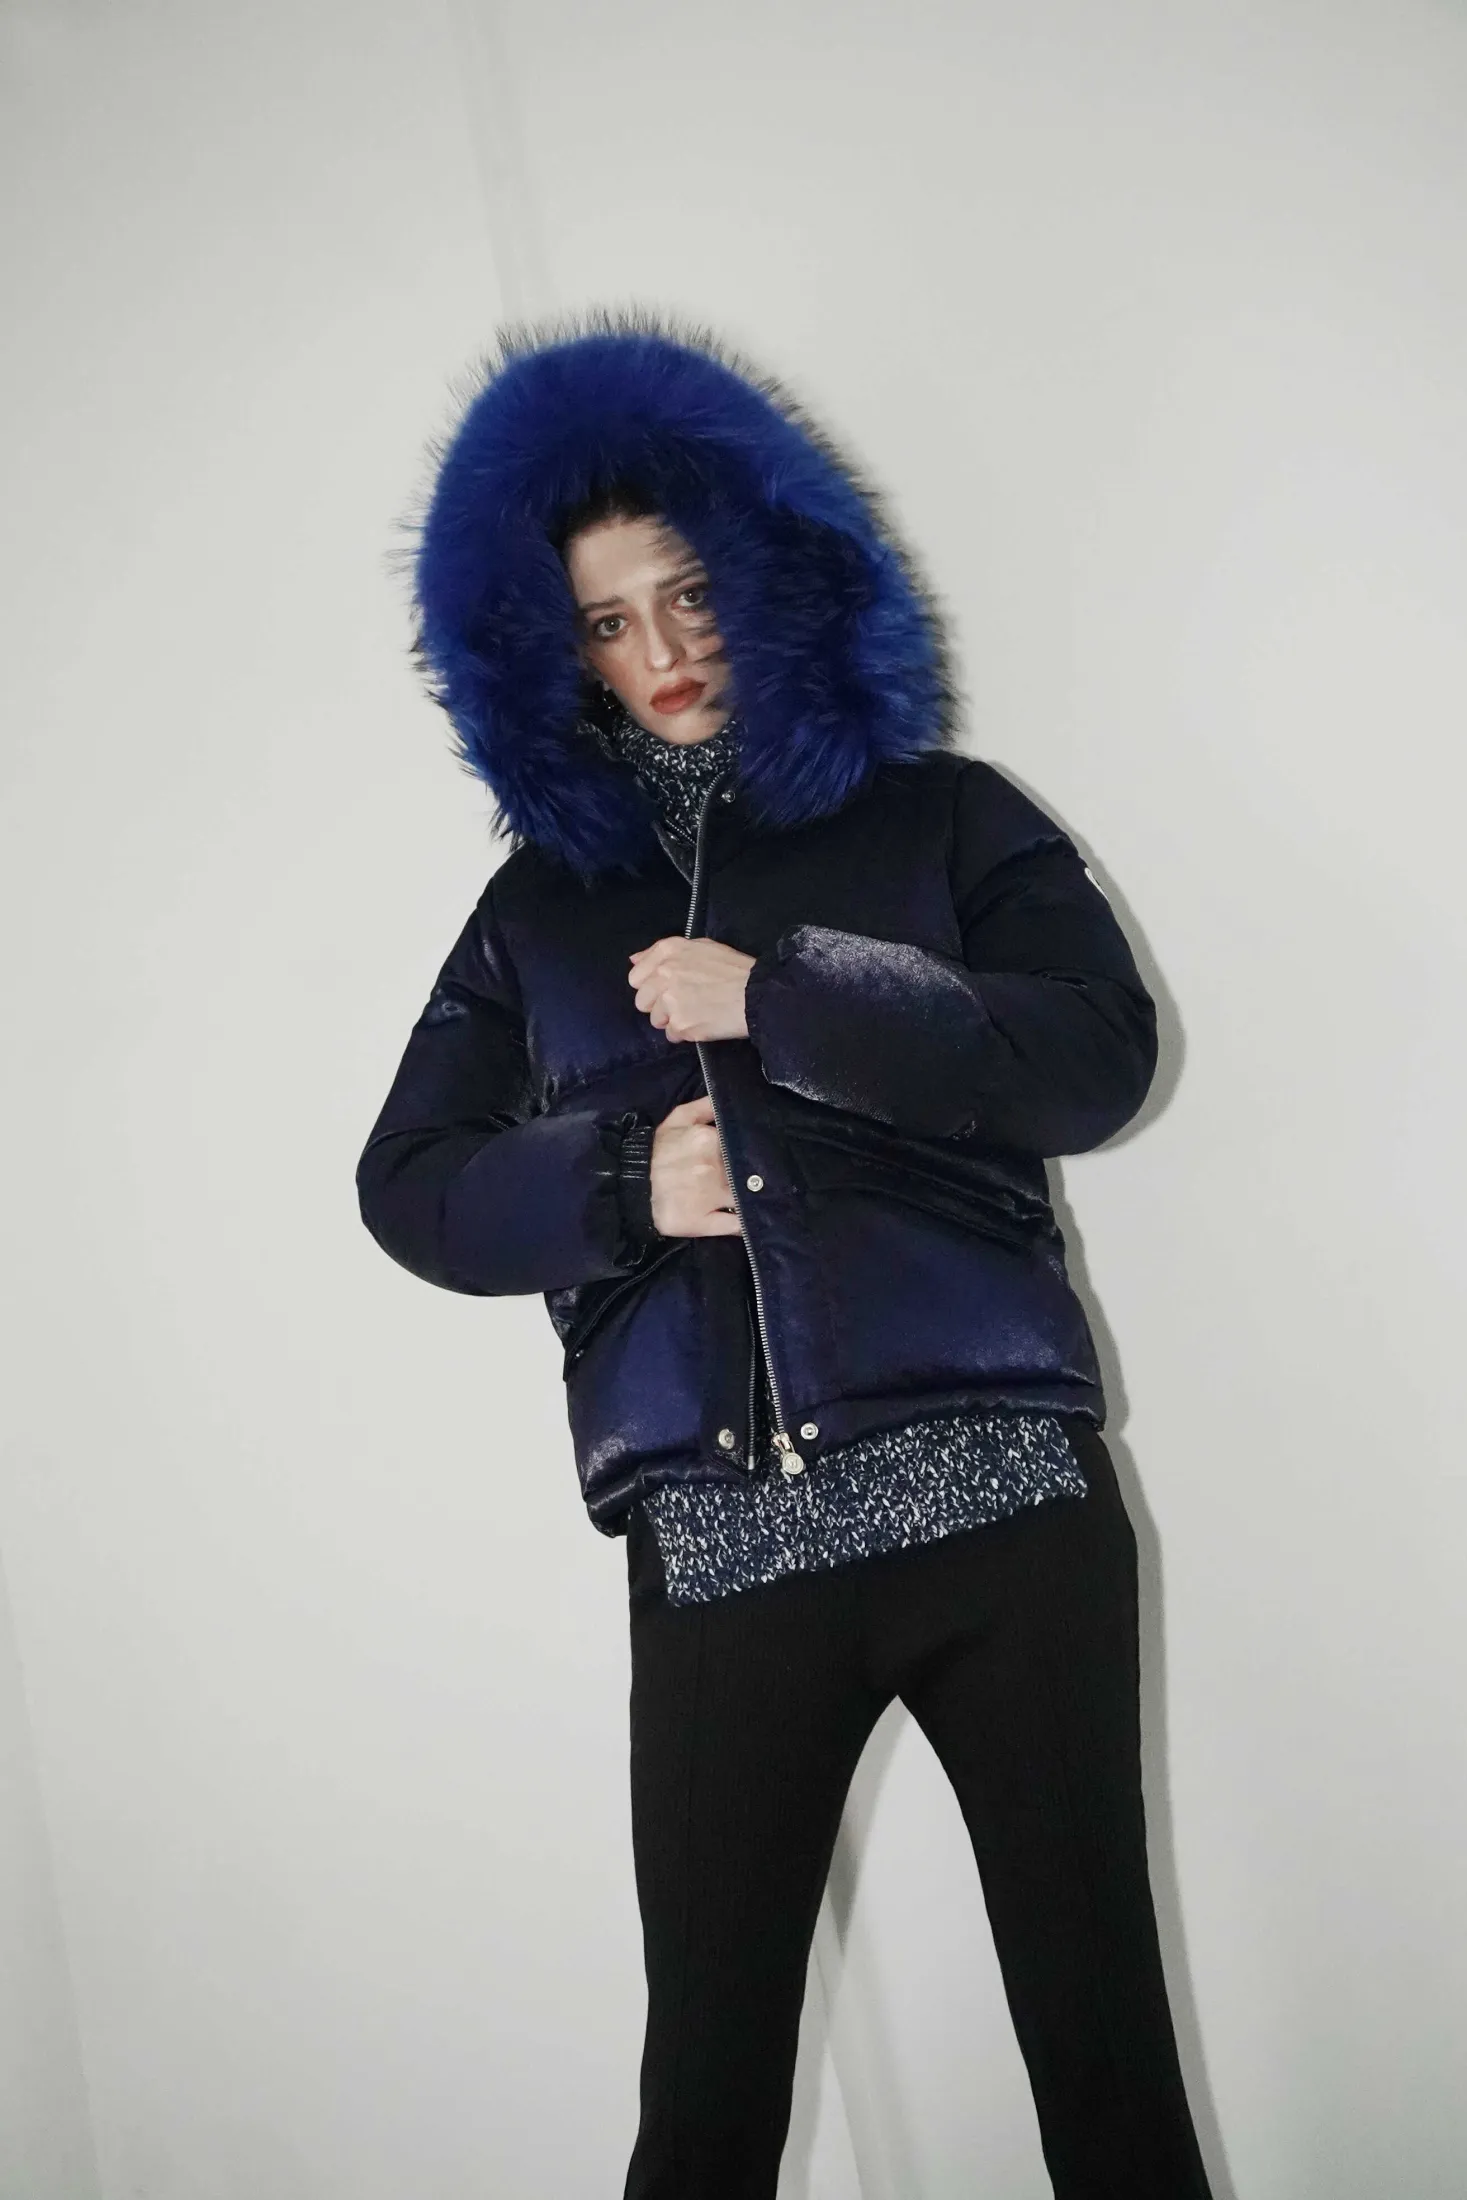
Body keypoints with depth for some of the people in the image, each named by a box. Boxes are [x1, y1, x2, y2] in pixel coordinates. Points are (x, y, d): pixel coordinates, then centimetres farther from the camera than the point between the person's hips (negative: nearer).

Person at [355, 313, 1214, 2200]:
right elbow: (408, 1183, 14)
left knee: (1099, 2021, 7)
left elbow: (1096, 1055, -3)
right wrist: (622, 1184, -4)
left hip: (1001, 1498, -1)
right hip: (718, 1547, 1)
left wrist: (784, 1000, -9)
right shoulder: (545, 897, 16)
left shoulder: (939, 818, 11)